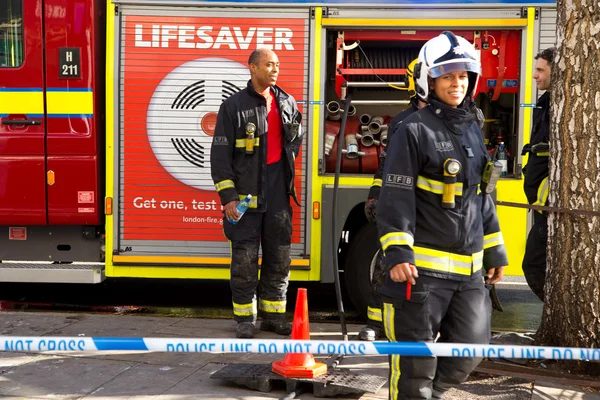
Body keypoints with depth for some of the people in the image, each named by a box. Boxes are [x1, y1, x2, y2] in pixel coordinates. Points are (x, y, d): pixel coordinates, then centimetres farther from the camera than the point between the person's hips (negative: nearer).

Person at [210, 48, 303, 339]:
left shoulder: (288, 103, 8)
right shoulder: (234, 106, -5)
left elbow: (296, 140, 23)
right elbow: (220, 154, -7)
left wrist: (286, 174, 14)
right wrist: (228, 196, -12)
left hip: (279, 192, 5)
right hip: (245, 192, -4)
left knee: (278, 257, 9)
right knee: (245, 259, 0)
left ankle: (273, 315, 19)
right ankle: (245, 318, 10)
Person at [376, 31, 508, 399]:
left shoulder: (473, 129, 13)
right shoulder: (414, 131, -9)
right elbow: (396, 197, -14)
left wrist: (494, 251, 19)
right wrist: (397, 254, -23)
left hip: (469, 270, 7)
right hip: (423, 267, -7)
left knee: (470, 350, 11)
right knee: (416, 357, 0)